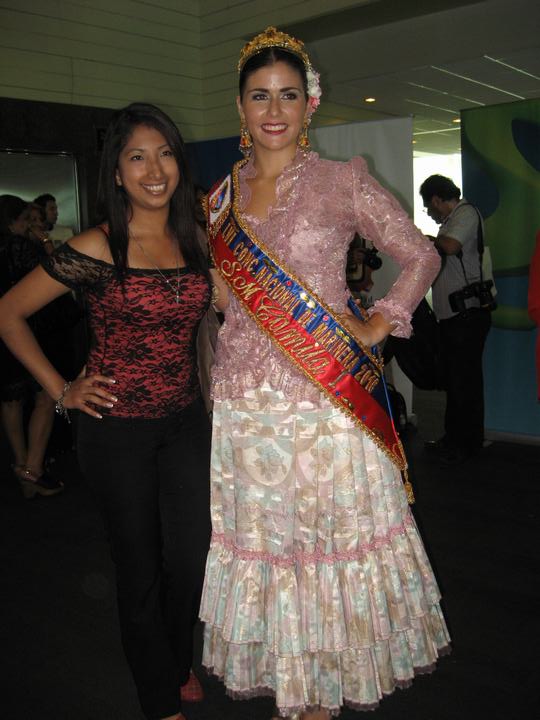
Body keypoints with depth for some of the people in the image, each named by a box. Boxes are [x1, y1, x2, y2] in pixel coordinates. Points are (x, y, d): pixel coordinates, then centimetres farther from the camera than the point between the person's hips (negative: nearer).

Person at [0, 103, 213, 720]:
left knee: (191, 559, 10)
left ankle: (178, 665, 42)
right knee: (140, 567, 10)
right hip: (116, 427, -4)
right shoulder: (96, 249, -11)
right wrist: (62, 390, -6)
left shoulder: (195, 242, 3)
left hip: (186, 421, 4)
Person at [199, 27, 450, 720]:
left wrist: (379, 324, -5)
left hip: (326, 399, -3)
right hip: (244, 399, 4)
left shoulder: (342, 181, -1)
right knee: (260, 535, 11)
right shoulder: (219, 197, 10)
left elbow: (421, 255, 3)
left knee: (331, 531, 5)